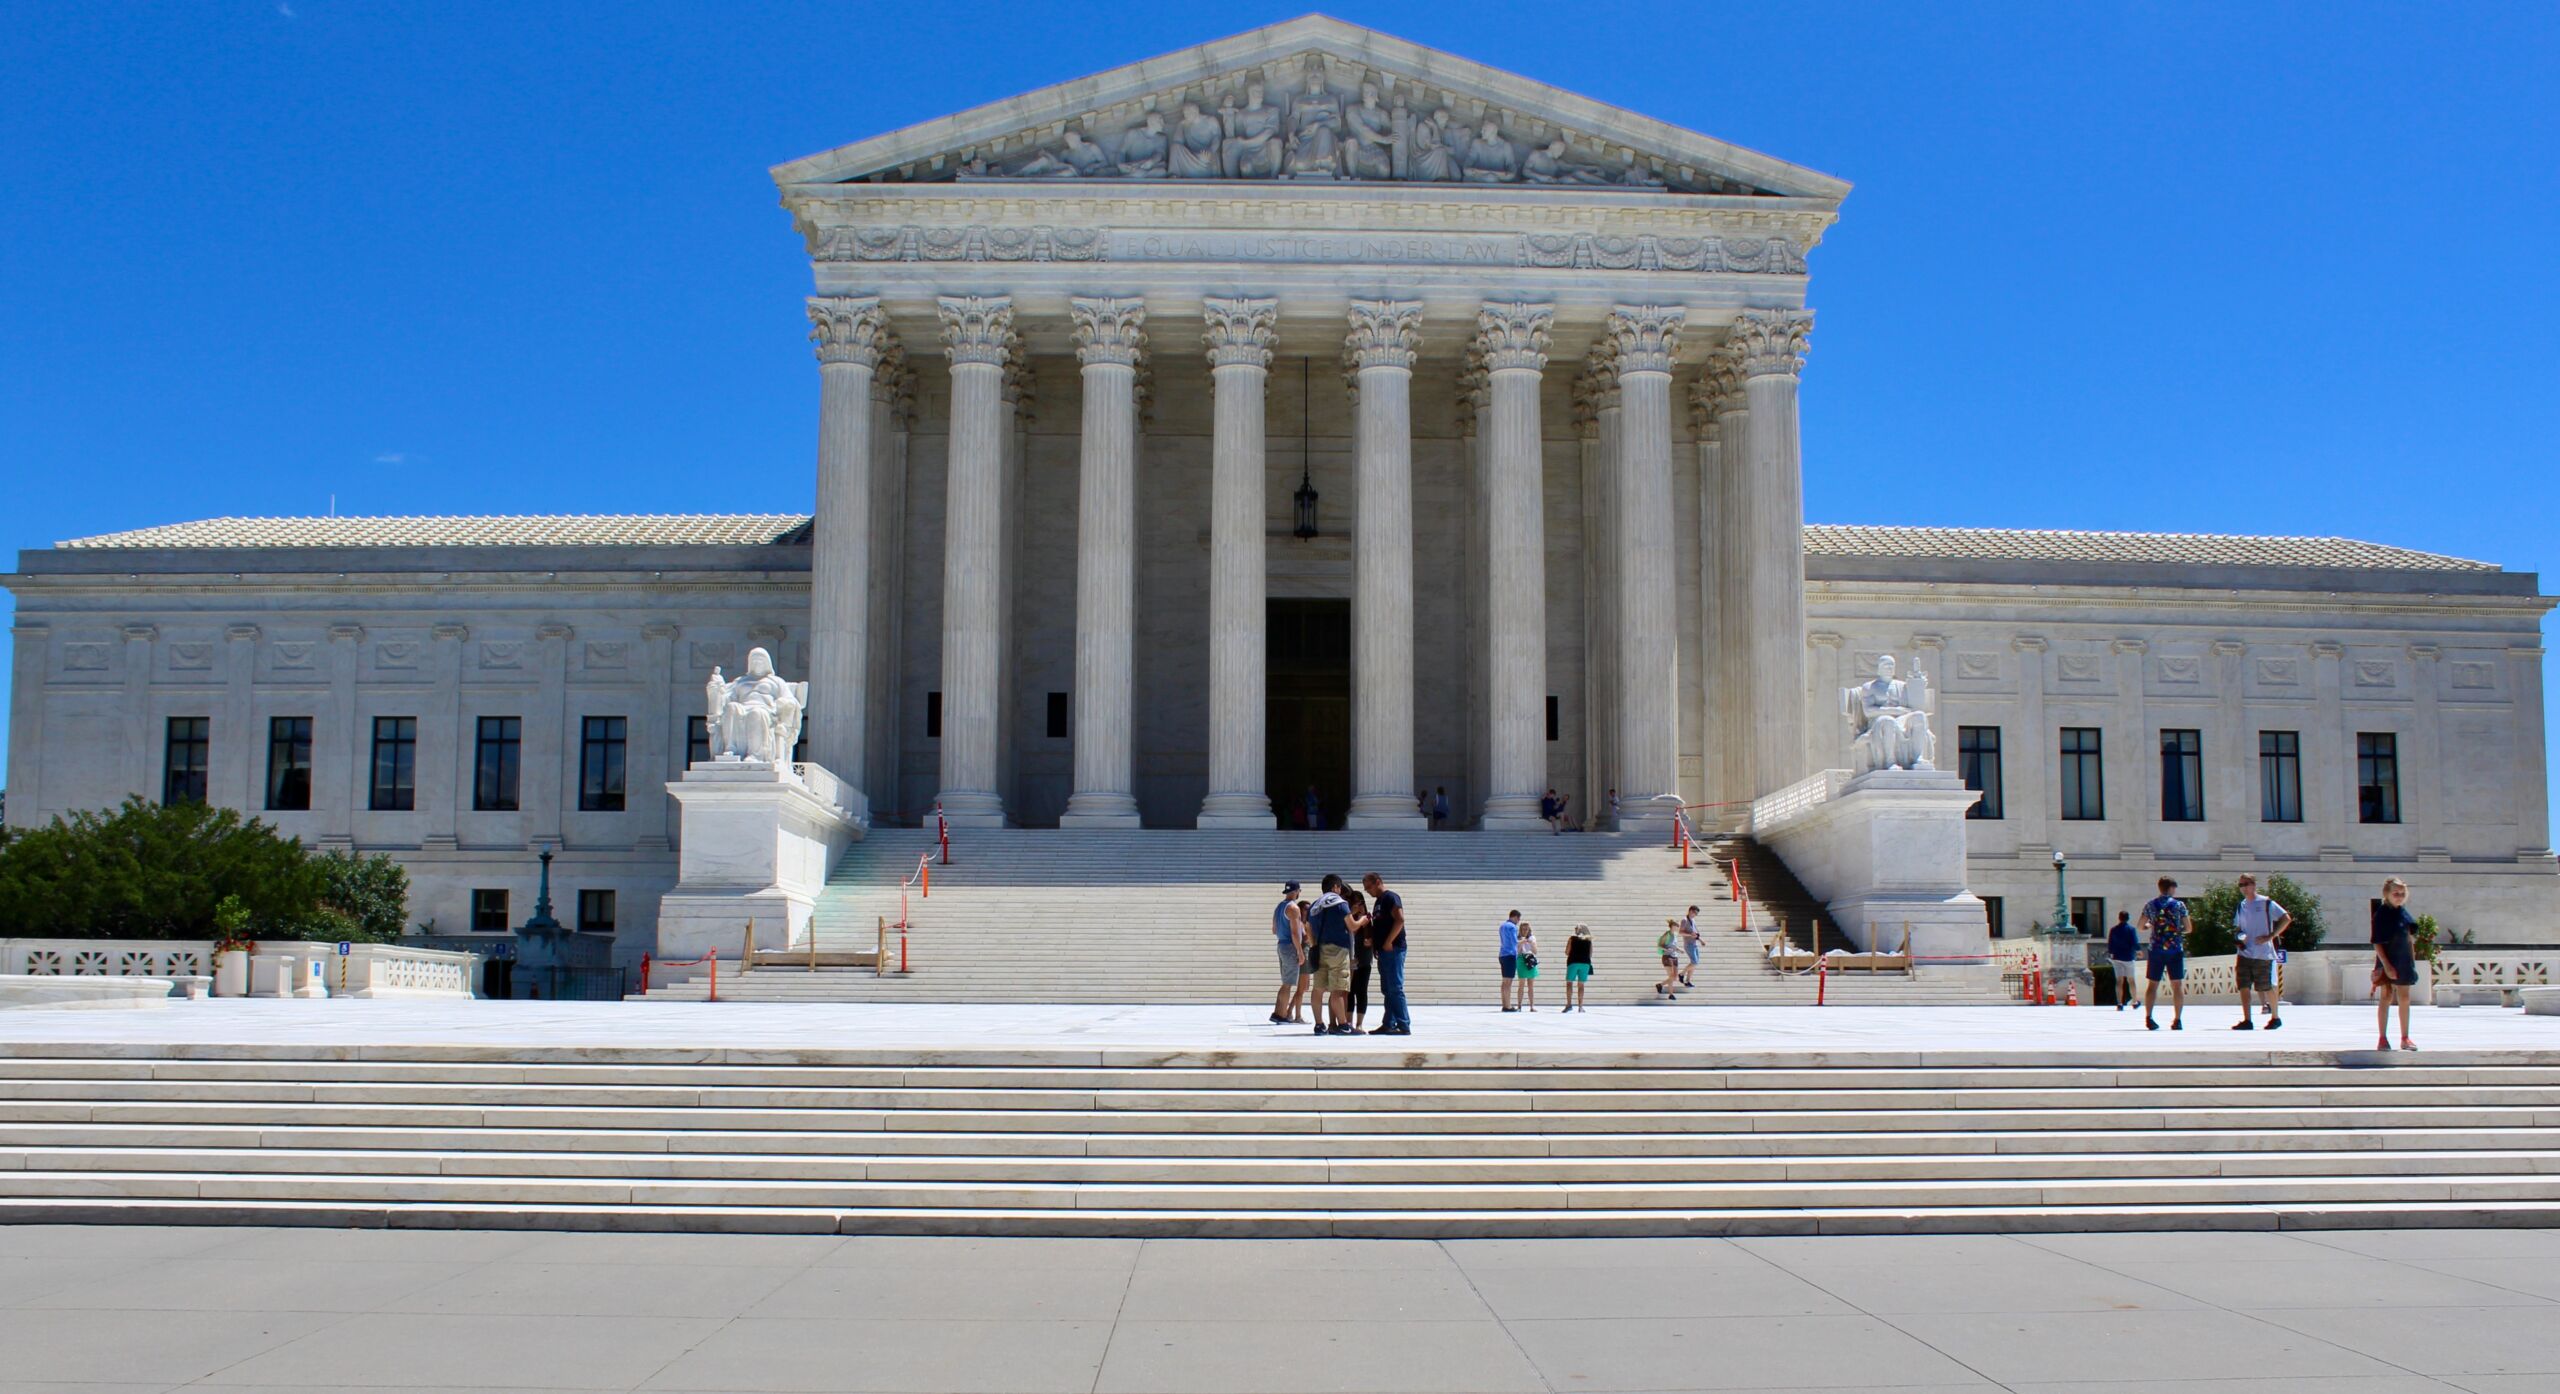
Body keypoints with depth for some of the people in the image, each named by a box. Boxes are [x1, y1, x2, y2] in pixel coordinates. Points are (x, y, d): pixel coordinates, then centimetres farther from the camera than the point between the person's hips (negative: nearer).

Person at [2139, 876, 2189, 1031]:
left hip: (2156, 949, 2)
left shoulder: (2150, 905, 2)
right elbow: (2188, 928, 0)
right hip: (2175, 950, -2)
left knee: (2152, 984, 7)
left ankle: (2148, 1018, 0)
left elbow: (2141, 926, 7)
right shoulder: (2179, 905, -2)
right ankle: (2178, 1020, -1)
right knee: (2177, 985, 3)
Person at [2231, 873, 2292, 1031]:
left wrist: (2270, 936, -13)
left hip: (2263, 954, -5)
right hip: (2245, 952, 5)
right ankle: (2246, 1020, -4)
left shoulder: (2266, 903, -5)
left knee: (2266, 987, 5)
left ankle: (2276, 1017, 23)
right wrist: (2239, 935, -1)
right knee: (2243, 986, -5)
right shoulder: (2240, 906, 12)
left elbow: (2286, 918, -8)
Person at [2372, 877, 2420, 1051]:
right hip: (2387, 961, -6)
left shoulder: (2404, 913, 7)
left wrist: (2412, 961, 12)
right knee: (2386, 997, -2)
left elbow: (2410, 938, 15)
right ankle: (2382, 1038, 3)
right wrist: (2386, 965, -20)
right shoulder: (2381, 913, -12)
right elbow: (2377, 943, -14)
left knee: (2404, 999, 10)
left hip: (2403, 961, 6)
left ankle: (2405, 1038, 18)